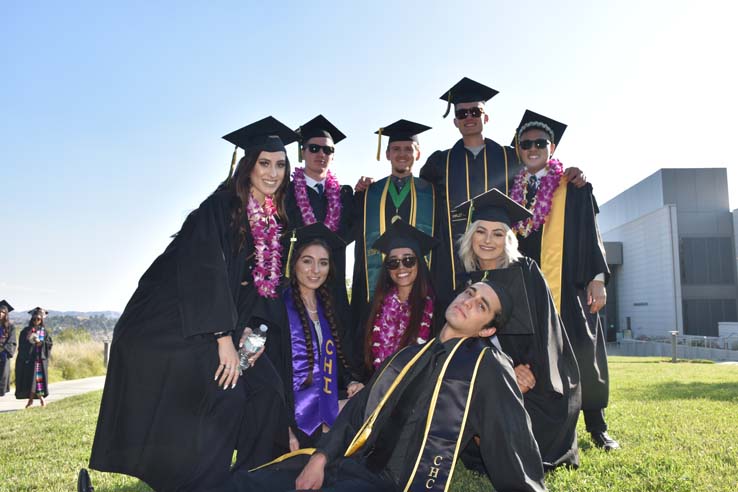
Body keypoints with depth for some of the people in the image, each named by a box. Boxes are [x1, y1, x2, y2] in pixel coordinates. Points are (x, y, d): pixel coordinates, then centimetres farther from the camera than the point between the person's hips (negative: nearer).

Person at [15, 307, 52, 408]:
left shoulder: (44, 331, 8)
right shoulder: (26, 331, 6)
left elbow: (50, 343, 1)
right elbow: (22, 344, 3)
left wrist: (40, 342, -14)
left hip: (40, 358, 0)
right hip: (28, 358, 0)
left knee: (39, 377, -5)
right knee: (29, 378, 0)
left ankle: (41, 397, 3)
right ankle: (31, 398, 7)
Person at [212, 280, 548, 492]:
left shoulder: (488, 366, -2)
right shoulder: (411, 355, 16)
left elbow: (517, 447, 0)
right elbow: (360, 408, 13)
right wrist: (320, 457, 1)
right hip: (350, 463, 7)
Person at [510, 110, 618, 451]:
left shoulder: (574, 186, 7)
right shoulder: (514, 192, 14)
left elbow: (590, 234, 1)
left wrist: (597, 278, -8)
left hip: (569, 284, -2)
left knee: (582, 353, 1)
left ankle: (596, 425, 15)